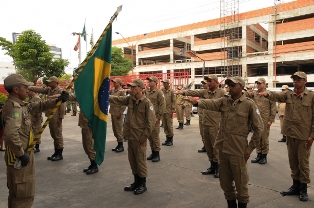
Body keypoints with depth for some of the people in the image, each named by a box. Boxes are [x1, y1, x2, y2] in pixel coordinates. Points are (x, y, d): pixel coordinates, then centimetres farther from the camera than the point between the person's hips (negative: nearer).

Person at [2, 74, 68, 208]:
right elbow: (10, 134, -37)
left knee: (17, 193, 24)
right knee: (24, 194, 2)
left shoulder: (20, 105, 8)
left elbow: (39, 106, 18)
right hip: (19, 157, -10)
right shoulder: (14, 107, -23)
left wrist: (58, 100, 6)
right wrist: (21, 154, -27)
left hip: (24, 154, 10)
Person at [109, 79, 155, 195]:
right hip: (130, 136, 7)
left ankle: (143, 184, 21)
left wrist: (144, 136, -15)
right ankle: (136, 182, 32)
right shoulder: (130, 99, 6)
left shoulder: (146, 102, -14)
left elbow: (151, 121, -15)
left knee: (140, 160, 4)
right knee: (132, 160, 16)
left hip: (139, 138, -7)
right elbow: (117, 99, 4)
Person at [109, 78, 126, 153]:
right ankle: (119, 144, 25)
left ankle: (121, 146, 10)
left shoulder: (121, 91, -11)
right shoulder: (112, 90, 11)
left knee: (118, 130, -1)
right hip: (112, 113, 8)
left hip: (117, 114, -8)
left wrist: (120, 113, -15)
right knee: (115, 129, 14)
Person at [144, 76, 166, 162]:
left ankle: (157, 154, 12)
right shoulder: (146, 91, 10)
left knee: (155, 136, 0)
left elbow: (162, 105, -10)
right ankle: (153, 152, 26)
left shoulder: (159, 92, -7)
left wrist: (159, 117, -14)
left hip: (154, 118, -6)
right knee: (149, 136, 12)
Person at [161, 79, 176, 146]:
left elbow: (174, 101, -5)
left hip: (169, 111, -4)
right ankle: (167, 139, 21)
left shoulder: (171, 91, -5)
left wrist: (172, 110, -10)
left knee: (169, 125, 0)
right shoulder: (161, 90, 5)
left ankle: (171, 140, 12)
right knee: (165, 126, 10)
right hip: (163, 110, 4)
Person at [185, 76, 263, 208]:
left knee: (240, 181, 9)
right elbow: (211, 103, -14)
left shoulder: (249, 104, -8)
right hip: (223, 148, 5)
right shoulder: (224, 101, 5)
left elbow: (259, 127, -6)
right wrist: (197, 102, -34)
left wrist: (250, 148, -6)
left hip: (238, 150, -5)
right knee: (225, 181, 17)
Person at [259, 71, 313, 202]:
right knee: (293, 161, 14)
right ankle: (295, 185, 28)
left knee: (303, 162, 6)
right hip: (290, 133, 4)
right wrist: (268, 94, -38)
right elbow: (277, 96, -15)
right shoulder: (288, 94, 5)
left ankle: (303, 188, 20)